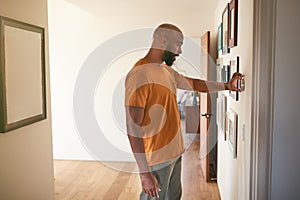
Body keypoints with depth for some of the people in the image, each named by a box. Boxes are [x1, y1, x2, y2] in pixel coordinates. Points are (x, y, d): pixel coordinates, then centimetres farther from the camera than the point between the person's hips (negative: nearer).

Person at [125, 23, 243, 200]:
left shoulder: (168, 71, 9)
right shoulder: (139, 74, -21)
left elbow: (194, 83, 26)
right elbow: (133, 129, -23)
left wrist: (227, 85, 24)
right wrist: (145, 172, -23)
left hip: (175, 153, 10)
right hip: (156, 160, -9)